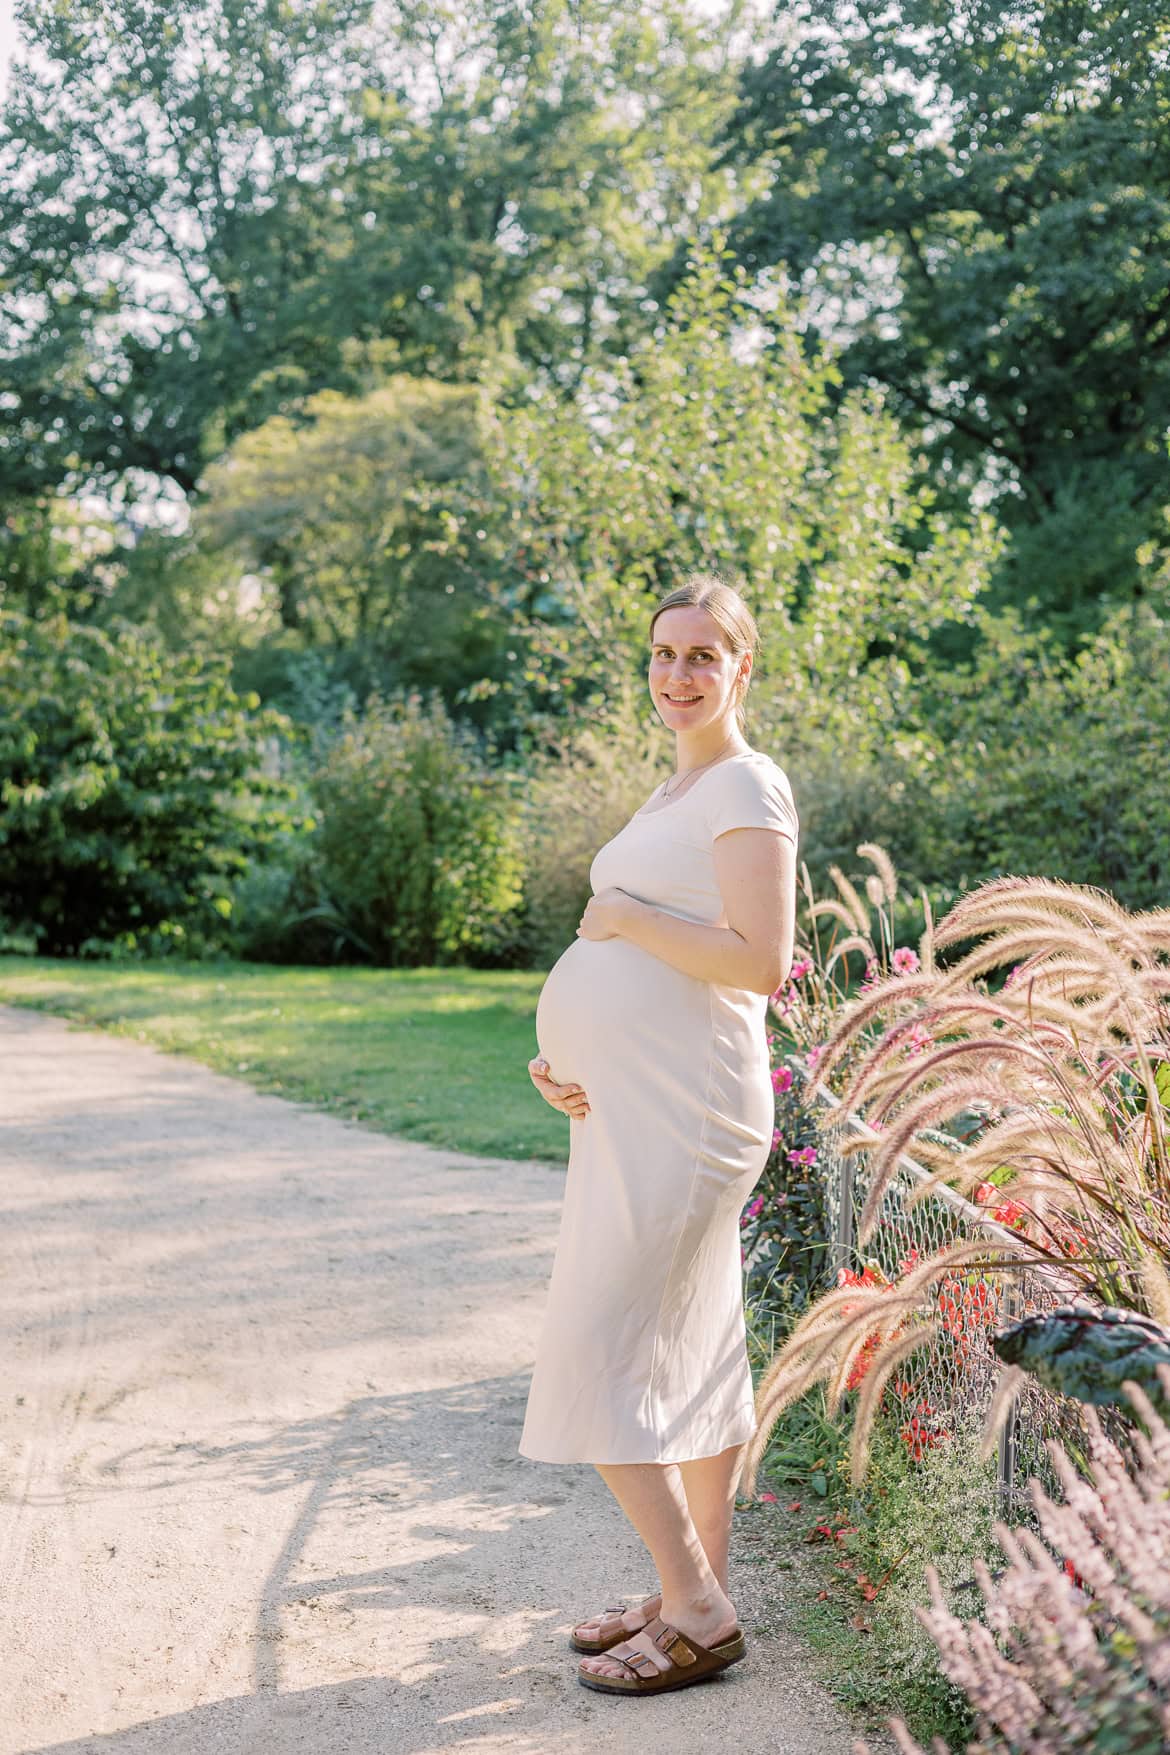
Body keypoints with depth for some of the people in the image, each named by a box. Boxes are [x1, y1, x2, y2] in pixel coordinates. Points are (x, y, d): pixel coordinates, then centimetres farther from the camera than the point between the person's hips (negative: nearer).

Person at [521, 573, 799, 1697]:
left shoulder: (747, 787, -10)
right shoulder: (673, 794, 19)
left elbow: (759, 963, -20)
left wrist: (620, 917, -13)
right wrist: (557, 1051, 8)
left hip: (685, 1114, -10)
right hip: (627, 1103, 10)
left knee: (601, 1353, -9)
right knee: (695, 1351, 13)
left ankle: (695, 1614, 0)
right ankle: (697, 1596, 22)